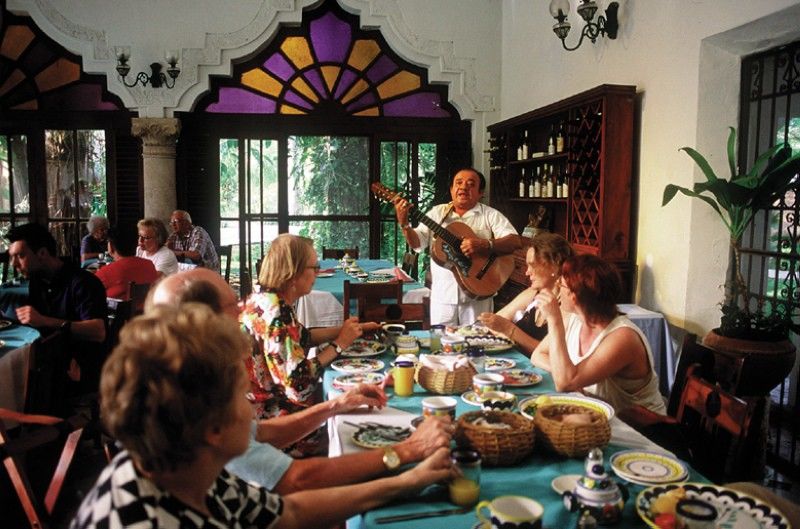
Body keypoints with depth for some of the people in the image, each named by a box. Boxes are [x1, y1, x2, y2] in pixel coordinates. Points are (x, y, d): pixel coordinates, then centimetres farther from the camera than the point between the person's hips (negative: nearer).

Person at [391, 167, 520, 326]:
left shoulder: (490, 215, 1)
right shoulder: (437, 212, 8)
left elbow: (515, 241, -11)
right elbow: (417, 244, 5)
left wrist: (485, 245, -26)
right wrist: (404, 223, -13)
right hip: (442, 295, 2)